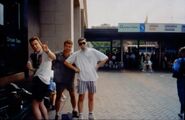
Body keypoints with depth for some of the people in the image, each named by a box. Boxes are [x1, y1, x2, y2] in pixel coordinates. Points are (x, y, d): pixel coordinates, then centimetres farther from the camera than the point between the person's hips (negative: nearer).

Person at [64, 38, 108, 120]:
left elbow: (105, 58, 3)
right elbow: (66, 62, 1)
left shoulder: (93, 51, 0)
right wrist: (75, 69, -5)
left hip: (92, 78, 1)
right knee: (81, 97, 3)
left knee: (91, 97, 12)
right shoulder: (76, 54, 0)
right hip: (81, 79, -1)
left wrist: (97, 66, -2)